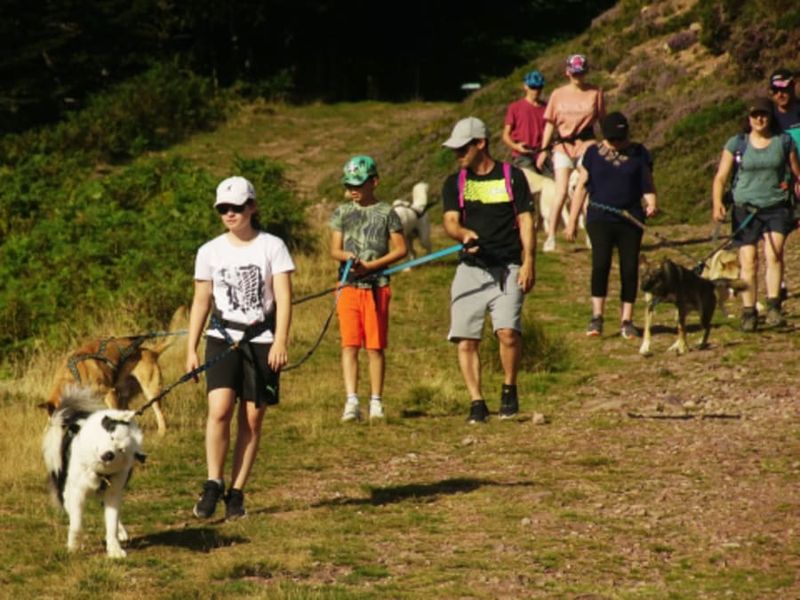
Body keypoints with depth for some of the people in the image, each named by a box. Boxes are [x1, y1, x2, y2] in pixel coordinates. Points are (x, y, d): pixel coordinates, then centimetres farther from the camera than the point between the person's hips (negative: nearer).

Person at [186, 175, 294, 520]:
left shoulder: (272, 247, 0)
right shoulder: (210, 252, 6)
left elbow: (283, 298, -6)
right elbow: (201, 302, 10)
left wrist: (280, 342, -17)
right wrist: (191, 350, 6)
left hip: (261, 340, -1)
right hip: (222, 339, 1)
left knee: (252, 419, 0)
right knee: (219, 410, -18)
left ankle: (236, 493, 7)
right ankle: (213, 485, -10)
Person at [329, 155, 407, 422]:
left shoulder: (386, 213, 3)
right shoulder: (342, 213, 11)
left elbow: (400, 249, 1)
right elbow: (335, 249, 8)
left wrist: (370, 265, -10)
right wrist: (347, 256, -16)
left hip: (376, 286, -2)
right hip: (349, 287, 2)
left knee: (375, 347, 1)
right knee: (349, 344, -7)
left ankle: (376, 402, 9)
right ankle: (351, 401, -11)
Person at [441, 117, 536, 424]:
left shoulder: (512, 177, 6)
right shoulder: (454, 183, 12)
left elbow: (525, 221, 4)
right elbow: (450, 221, 1)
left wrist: (529, 261, -7)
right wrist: (464, 234, -23)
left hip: (507, 269, -3)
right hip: (470, 269, 3)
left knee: (508, 331, -19)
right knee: (465, 339, -5)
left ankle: (509, 390, 4)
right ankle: (476, 403, 4)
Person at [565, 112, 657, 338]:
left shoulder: (638, 153, 6)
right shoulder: (594, 153, 5)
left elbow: (648, 184, 11)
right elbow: (582, 186, 9)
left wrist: (651, 203, -11)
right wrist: (572, 220, 6)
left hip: (630, 220, 1)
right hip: (600, 218, -1)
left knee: (630, 268, -1)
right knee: (601, 262, -18)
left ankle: (626, 320, 6)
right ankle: (597, 316, -15)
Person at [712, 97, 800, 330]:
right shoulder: (737, 144, 3)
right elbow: (721, 177, 0)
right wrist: (717, 203, -15)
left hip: (777, 206, 0)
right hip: (746, 208, 0)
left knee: (774, 252, -20)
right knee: (748, 261, -3)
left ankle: (773, 306, -18)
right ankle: (749, 312, 6)